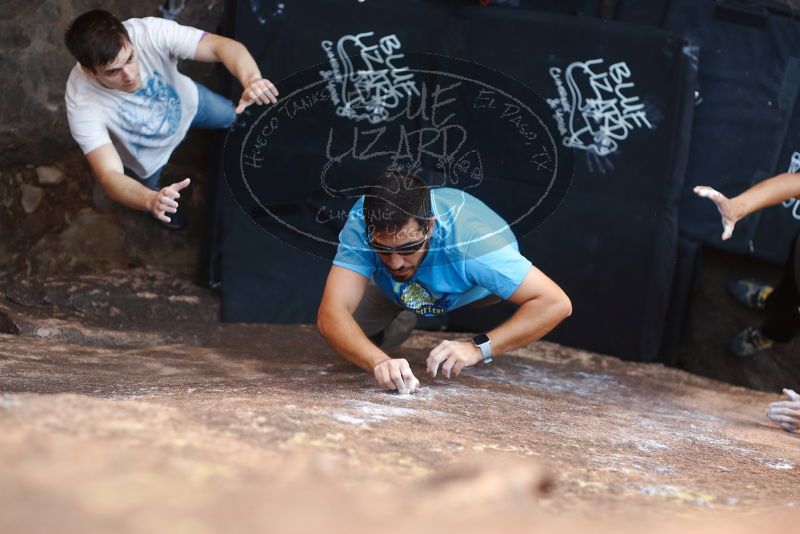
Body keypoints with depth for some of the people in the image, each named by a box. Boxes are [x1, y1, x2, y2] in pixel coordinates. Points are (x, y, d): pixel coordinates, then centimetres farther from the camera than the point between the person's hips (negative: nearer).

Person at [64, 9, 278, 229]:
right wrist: (151, 200, -70)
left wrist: (252, 80, -68)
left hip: (186, 102, 2)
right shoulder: (83, 104, -44)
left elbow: (224, 46, -46)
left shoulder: (150, 32, -42)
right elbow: (109, 175, -48)